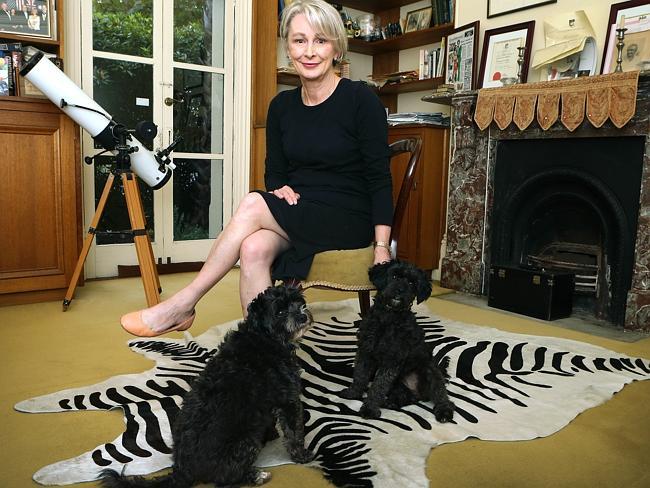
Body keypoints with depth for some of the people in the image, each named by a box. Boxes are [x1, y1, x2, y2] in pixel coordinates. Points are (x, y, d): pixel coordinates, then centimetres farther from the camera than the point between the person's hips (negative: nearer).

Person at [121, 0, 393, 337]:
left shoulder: (361, 100, -7)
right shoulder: (281, 106, 8)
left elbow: (379, 178, -9)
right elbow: (274, 172, 15)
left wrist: (381, 247, -15)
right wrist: (281, 188, -9)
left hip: (349, 220, -4)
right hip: (296, 215, 5)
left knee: (252, 205, -24)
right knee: (254, 249, -28)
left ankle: (182, 305, -13)